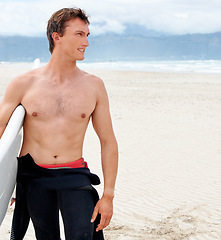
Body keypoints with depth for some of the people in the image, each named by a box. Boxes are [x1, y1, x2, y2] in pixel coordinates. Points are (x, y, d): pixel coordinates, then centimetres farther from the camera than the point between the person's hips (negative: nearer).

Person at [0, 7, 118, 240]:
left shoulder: (94, 86, 2)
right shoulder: (24, 84, -1)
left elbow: (108, 142, 7)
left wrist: (108, 195, 3)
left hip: (74, 176, 1)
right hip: (34, 177, 0)